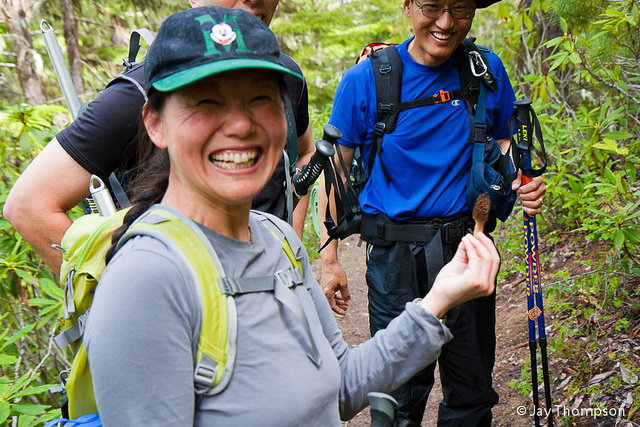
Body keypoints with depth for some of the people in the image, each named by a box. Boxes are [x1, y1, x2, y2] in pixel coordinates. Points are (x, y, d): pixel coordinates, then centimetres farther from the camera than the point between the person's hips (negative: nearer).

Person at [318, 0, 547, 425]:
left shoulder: (487, 71, 2)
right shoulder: (365, 80, -7)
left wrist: (523, 182, -7)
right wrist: (329, 259, -4)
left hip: (468, 245, 3)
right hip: (395, 252, -3)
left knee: (473, 389, 16)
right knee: (401, 390, 5)